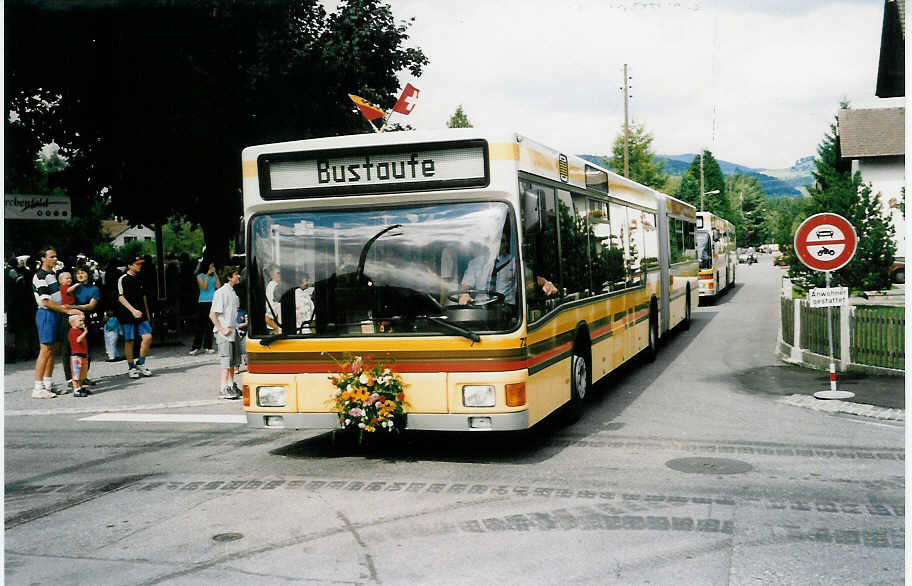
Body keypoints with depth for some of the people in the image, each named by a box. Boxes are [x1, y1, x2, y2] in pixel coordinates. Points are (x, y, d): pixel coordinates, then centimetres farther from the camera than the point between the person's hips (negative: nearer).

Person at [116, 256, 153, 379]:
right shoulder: (123, 279, -5)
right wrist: (133, 310, -23)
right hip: (127, 314, -6)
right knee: (129, 340, 0)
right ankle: (131, 367, 11)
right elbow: (121, 297, -13)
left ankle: (140, 364, 8)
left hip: (141, 314, 6)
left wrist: (147, 313, 21)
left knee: (148, 337, -6)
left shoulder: (139, 278, 15)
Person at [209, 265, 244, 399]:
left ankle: (231, 386, 20)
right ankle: (223, 389, -3)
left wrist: (238, 325, 18)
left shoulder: (233, 292, 14)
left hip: (233, 332, 8)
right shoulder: (221, 293, -12)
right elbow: (212, 315, -15)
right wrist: (222, 330, -18)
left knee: (233, 362, 12)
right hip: (224, 333, -8)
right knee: (226, 363, -7)